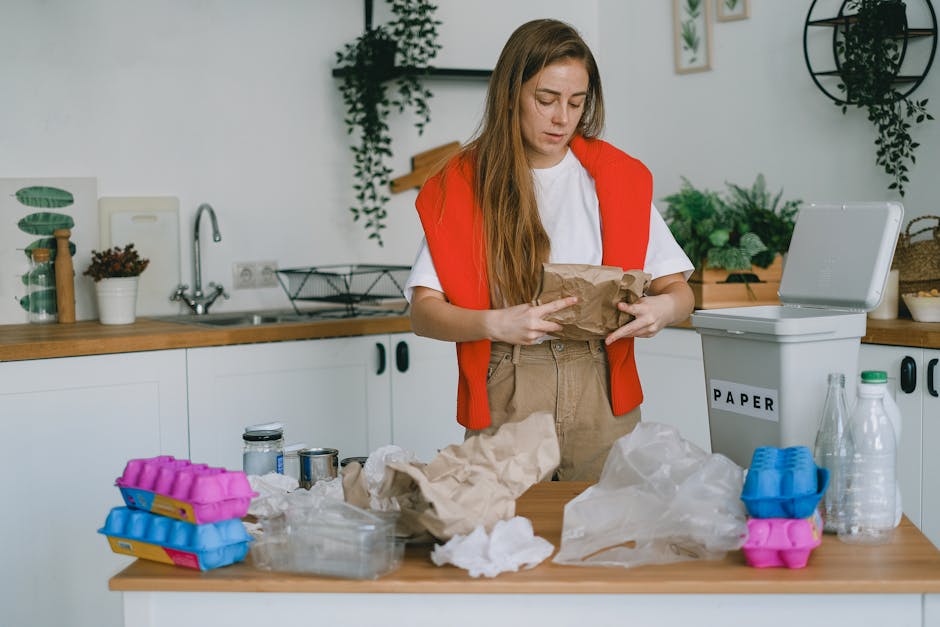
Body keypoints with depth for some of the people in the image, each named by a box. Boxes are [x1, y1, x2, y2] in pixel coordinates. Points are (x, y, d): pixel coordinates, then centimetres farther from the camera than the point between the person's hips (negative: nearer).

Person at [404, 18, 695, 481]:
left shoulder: (614, 177, 8)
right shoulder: (464, 185, 4)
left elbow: (679, 291, 7)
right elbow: (423, 312, -4)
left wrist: (664, 308, -16)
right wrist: (495, 324, -23)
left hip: (600, 392, 1)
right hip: (503, 401, -1)